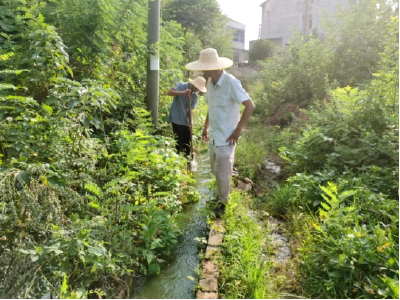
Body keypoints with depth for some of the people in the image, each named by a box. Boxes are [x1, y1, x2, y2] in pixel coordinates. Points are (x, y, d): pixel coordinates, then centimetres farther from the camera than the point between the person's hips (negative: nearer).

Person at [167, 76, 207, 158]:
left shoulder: (195, 95, 3)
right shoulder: (181, 86, -10)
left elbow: (191, 109, -2)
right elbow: (169, 92, -24)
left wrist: (191, 120, -17)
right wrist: (183, 92, -33)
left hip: (186, 121, 5)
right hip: (177, 120, -5)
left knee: (188, 142, 11)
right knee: (179, 142, -1)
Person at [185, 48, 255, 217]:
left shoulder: (231, 83, -21)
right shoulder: (210, 82, 3)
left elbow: (250, 106, -22)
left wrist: (238, 131, -18)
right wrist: (206, 127, 17)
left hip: (226, 137, -8)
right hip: (213, 135, 8)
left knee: (223, 172, 5)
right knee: (216, 170, 21)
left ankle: (223, 202, 24)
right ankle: (221, 195, 42)